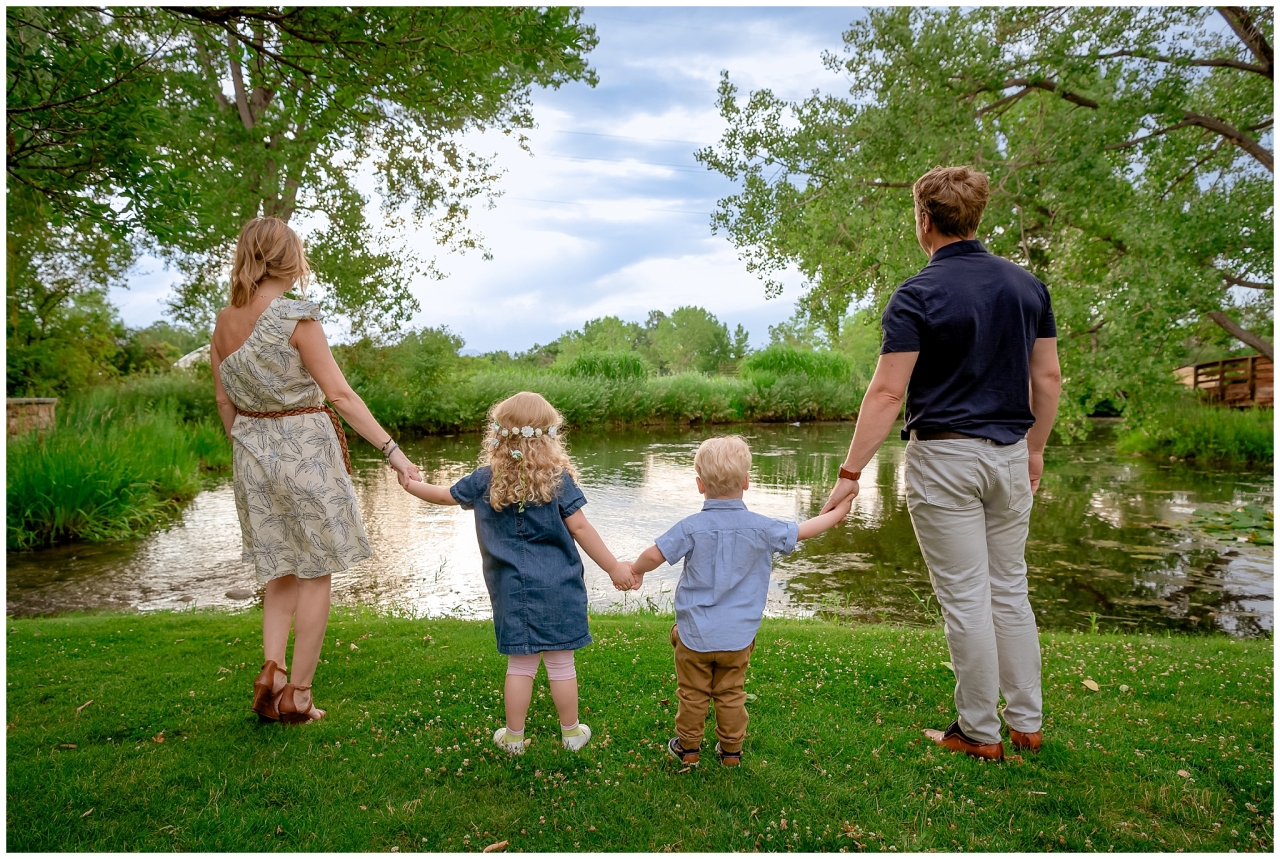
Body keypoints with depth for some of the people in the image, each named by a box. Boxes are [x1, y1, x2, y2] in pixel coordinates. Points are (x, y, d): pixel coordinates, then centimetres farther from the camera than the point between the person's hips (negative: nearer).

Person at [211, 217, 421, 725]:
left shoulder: (224, 321, 6)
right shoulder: (296, 315, -14)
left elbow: (225, 402, 11)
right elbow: (339, 394, -17)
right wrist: (391, 449, -16)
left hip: (251, 451, 6)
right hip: (304, 448, -6)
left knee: (280, 570, 19)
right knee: (315, 573, 6)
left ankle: (272, 672, 9)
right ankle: (297, 695, 12)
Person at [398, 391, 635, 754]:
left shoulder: (485, 480, 0)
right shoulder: (558, 478, -9)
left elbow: (446, 496, 15)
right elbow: (580, 528, -11)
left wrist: (410, 484, 34)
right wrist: (614, 567, -4)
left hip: (512, 590, 2)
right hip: (557, 587, -2)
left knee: (520, 665, 15)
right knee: (561, 663, 11)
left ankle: (513, 737, 27)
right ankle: (571, 733, 26)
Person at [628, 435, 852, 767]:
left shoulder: (691, 527, -14)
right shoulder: (761, 528, -8)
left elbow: (654, 555, -14)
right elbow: (802, 531, 4)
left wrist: (636, 570, 9)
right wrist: (838, 513, 20)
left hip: (695, 636, -2)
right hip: (738, 637, 2)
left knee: (692, 694, 14)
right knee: (731, 695, 17)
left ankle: (688, 747, 28)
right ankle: (731, 749, 30)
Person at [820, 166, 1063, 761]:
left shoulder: (918, 294, -13)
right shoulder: (1026, 285, 6)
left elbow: (887, 392, -17)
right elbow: (1047, 379, 9)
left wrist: (851, 473, -13)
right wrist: (1034, 449, 20)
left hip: (945, 458, -6)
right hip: (1009, 454, 6)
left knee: (965, 599, 3)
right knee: (1010, 592, 17)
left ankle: (979, 733, 16)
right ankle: (1026, 724, 26)